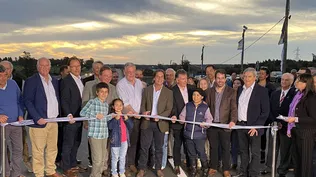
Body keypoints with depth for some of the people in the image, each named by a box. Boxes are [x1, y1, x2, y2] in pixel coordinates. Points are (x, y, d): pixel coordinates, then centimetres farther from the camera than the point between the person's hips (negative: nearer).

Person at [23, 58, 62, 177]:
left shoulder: (54, 81, 12)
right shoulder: (31, 81, -6)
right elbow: (27, 101, -11)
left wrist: (58, 113, 7)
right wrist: (37, 118, -18)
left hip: (54, 121, 6)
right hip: (40, 121, -6)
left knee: (52, 148, 14)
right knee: (38, 150, 2)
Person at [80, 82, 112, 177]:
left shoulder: (106, 104, 13)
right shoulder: (92, 102, -8)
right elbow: (82, 112, -13)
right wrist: (95, 115, -17)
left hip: (104, 134, 7)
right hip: (94, 134, -7)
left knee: (104, 158, 15)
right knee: (97, 159, -5)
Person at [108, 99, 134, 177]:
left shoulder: (125, 115, 8)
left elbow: (131, 126, 2)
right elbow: (110, 126, -20)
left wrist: (126, 119, -13)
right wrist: (116, 118, -28)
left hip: (125, 140, 5)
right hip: (116, 140, -5)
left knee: (123, 157, 16)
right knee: (115, 158, 7)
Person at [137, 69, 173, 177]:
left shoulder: (168, 92, 1)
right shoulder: (147, 90, 6)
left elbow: (169, 109, -2)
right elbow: (142, 105, 9)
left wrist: (159, 116, -17)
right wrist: (144, 112, -12)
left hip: (160, 123, -1)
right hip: (147, 122, 1)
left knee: (159, 147, 10)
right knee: (144, 147, 4)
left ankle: (158, 168, 24)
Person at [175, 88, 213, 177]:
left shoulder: (205, 107, -1)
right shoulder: (187, 106, 6)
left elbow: (209, 119, -4)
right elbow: (182, 117, 7)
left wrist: (205, 123, -23)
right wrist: (176, 119, -11)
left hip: (200, 135, -3)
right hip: (188, 134, 3)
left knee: (201, 153, 1)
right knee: (191, 154, 14)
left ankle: (205, 170, 22)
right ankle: (193, 170, 29)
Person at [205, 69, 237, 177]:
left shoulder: (231, 92, -2)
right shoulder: (209, 91, 6)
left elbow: (233, 108, -7)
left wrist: (233, 120, -22)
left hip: (225, 124, -2)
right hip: (212, 124, 2)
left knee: (225, 148, 6)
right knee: (213, 147, 12)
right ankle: (213, 167, 25)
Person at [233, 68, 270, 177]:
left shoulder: (262, 91, -6)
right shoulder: (240, 89, 10)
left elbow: (265, 111, -9)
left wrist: (256, 126, -15)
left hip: (253, 127, -5)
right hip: (240, 125, 5)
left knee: (255, 153, 4)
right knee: (243, 151, 15)